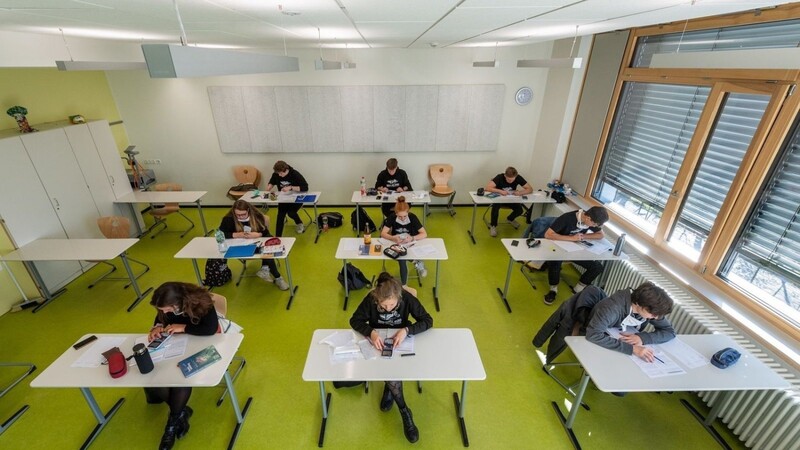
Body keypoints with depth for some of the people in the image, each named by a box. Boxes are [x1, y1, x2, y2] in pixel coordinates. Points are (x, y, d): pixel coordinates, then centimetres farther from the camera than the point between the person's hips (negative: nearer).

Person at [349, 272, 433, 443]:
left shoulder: (407, 298, -26)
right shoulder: (370, 299, -26)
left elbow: (428, 320, -23)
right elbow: (355, 320, -17)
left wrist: (406, 330, -38)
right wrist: (371, 332, -35)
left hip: (401, 341, 0)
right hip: (379, 342, 0)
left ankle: (389, 388, 9)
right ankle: (404, 411, -6)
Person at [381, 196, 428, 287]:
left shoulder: (412, 217, -16)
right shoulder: (392, 217, -15)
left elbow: (424, 234, -19)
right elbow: (383, 233, -18)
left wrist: (412, 238, -36)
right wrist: (393, 238, -37)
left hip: (410, 245, 0)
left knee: (402, 262, -25)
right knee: (402, 261, -28)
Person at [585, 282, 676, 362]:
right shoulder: (613, 307, -35)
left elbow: (670, 331, -9)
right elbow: (593, 334, -44)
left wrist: (642, 338, -26)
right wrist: (631, 348, -47)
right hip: (600, 346, -5)